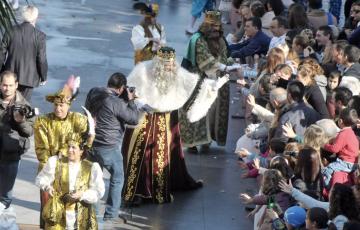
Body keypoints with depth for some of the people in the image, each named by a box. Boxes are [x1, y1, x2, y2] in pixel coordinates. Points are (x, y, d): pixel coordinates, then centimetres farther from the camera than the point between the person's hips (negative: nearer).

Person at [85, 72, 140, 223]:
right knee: (117, 178, 9)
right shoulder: (116, 103, -24)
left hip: (92, 143, 7)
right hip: (109, 147, -7)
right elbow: (134, 119, -16)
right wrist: (130, 101, -3)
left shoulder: (93, 93, -2)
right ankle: (111, 214, 13)